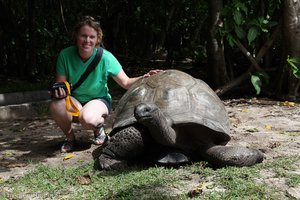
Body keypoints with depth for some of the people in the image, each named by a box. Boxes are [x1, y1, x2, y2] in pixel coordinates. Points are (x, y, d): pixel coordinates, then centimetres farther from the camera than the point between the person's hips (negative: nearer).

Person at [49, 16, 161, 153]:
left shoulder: (105, 57, -18)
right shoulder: (65, 55, -15)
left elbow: (126, 83, -16)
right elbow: (59, 84, -8)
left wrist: (144, 78, -35)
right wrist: (58, 90, -33)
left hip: (99, 100, -2)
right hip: (74, 102, 3)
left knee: (88, 119, -38)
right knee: (56, 104, -32)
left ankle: (98, 128, 3)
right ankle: (70, 137, -1)